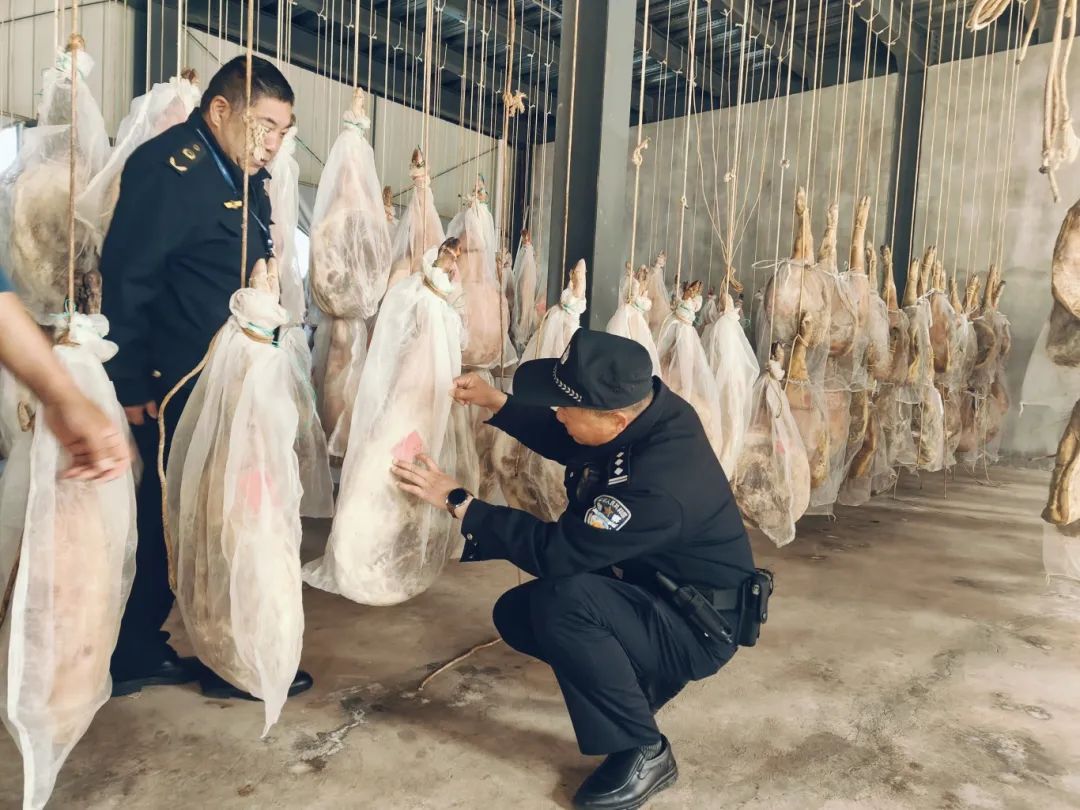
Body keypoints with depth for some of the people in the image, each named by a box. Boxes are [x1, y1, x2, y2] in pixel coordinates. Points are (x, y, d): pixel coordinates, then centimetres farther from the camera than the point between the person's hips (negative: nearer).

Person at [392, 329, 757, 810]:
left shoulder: (659, 485, -37)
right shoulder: (642, 407, -12)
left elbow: (554, 551, -29)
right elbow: (564, 444, 9)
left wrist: (457, 501, -23)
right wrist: (497, 404, -3)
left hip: (698, 625, -8)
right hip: (652, 589, 8)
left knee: (560, 601, -33)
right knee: (515, 614, 3)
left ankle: (643, 754, -12)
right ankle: (641, 677, 16)